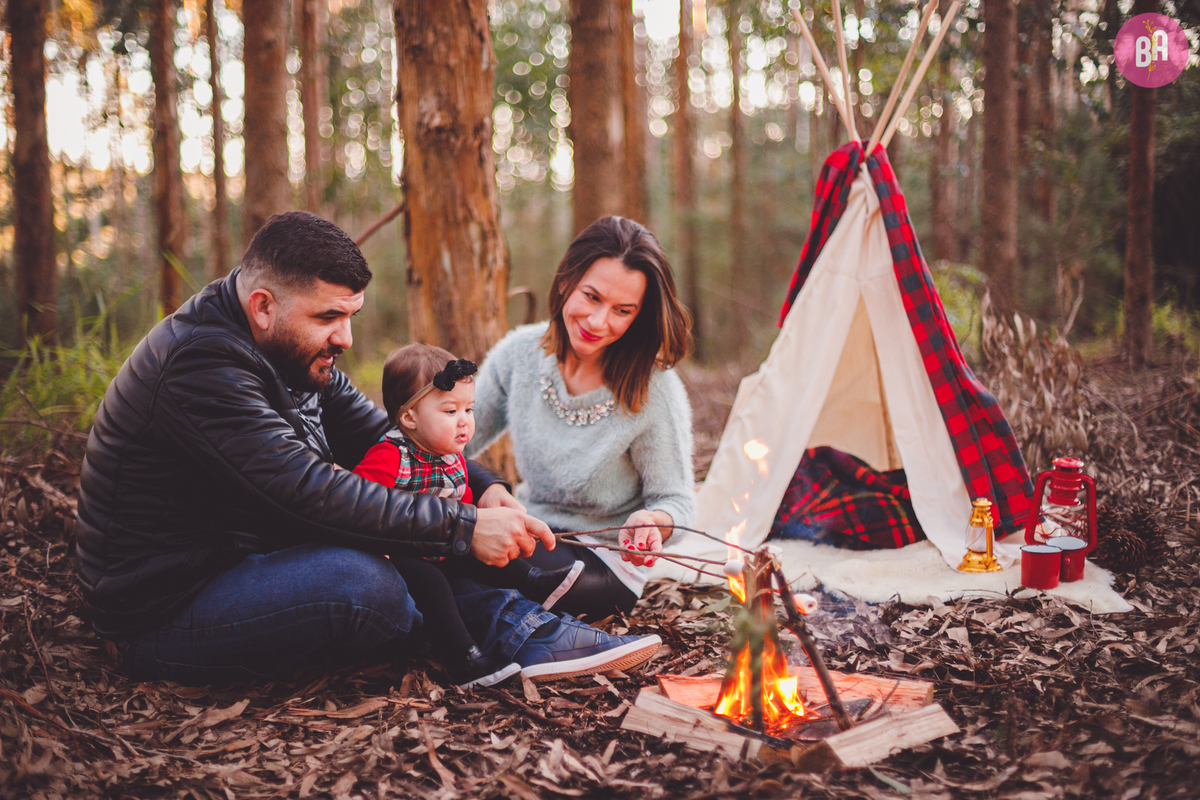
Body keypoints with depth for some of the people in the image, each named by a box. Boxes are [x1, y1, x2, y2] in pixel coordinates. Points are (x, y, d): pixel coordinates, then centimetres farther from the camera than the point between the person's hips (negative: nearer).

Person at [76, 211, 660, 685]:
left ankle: (524, 627, -9)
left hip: (237, 558, 10)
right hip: (161, 616, -10)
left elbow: (379, 436, 8)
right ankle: (512, 636, -8)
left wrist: (484, 489, -9)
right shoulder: (199, 366, -25)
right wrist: (464, 529, -31)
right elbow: (310, 492, -32)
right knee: (361, 582, -30)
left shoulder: (293, 350, 6)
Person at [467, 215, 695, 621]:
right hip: (526, 537, 5)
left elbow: (676, 501, -9)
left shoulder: (654, 390, -18)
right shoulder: (520, 352, -5)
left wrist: (652, 521, -33)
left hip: (605, 562, -4)